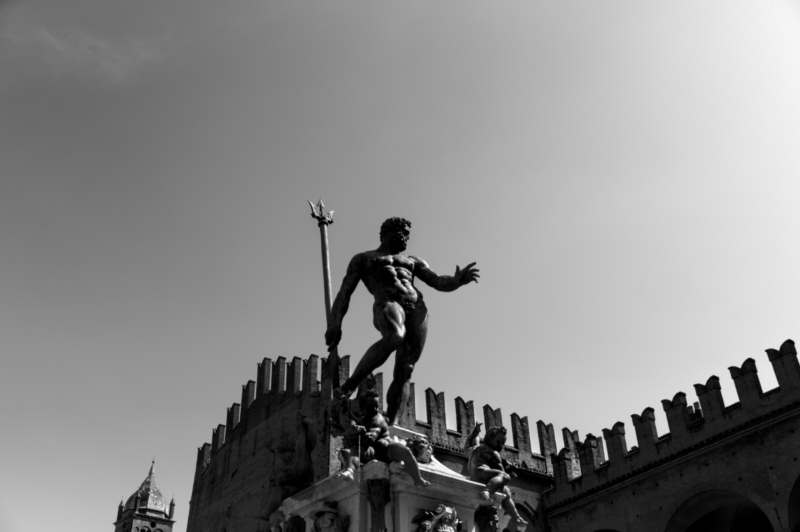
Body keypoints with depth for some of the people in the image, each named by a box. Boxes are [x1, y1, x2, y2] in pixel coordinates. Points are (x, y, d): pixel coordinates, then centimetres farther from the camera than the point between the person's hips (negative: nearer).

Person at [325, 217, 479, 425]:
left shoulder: (412, 260, 34)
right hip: (387, 303, -4)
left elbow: (438, 282, 21)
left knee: (404, 370, -12)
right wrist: (335, 324, -3)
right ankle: (349, 386, -27)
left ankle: (392, 425, -21)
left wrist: (457, 280, -3)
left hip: (417, 307, 4)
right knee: (395, 336, -37)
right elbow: (344, 293, 13)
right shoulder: (363, 259, 24)